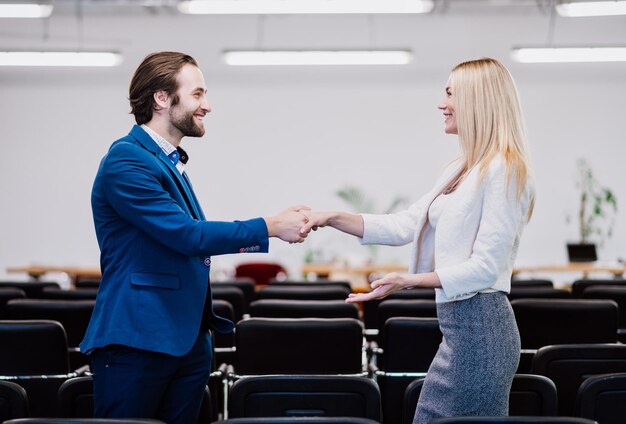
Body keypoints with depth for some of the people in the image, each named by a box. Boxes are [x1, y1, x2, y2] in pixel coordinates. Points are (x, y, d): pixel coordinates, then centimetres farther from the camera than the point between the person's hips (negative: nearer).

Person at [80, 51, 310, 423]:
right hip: (137, 341, -9)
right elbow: (186, 234, -19)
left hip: (189, 340, 9)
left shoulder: (171, 162, 16)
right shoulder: (127, 160, -13)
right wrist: (270, 227, -15)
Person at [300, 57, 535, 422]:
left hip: (478, 327, -9)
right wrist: (333, 219, 6)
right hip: (460, 326, 9)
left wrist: (409, 280, -25)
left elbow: (486, 267, -18)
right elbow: (406, 226, 14)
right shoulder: (464, 169, 17)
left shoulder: (505, 170, -13)